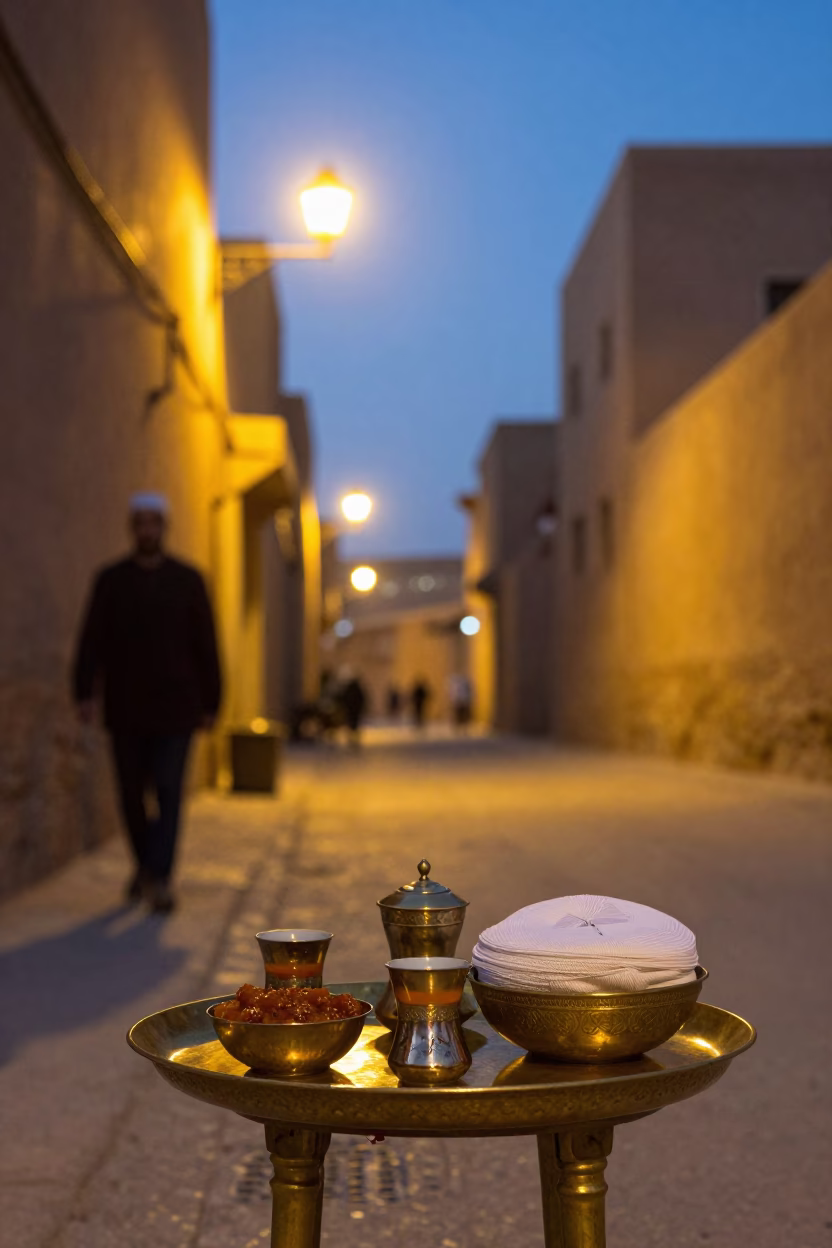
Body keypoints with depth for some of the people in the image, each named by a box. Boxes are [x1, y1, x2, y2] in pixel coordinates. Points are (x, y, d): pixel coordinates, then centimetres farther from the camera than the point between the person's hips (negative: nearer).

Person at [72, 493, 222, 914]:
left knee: (168, 792, -8)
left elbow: (205, 646, 4)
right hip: (126, 709, 1)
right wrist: (85, 693, -12)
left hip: (175, 708, -1)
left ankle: (160, 880, -8)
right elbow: (91, 641, -1)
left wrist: (210, 704, 2)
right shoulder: (110, 580, 4)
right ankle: (145, 862, 31)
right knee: (131, 793, 9)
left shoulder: (188, 580, 3)